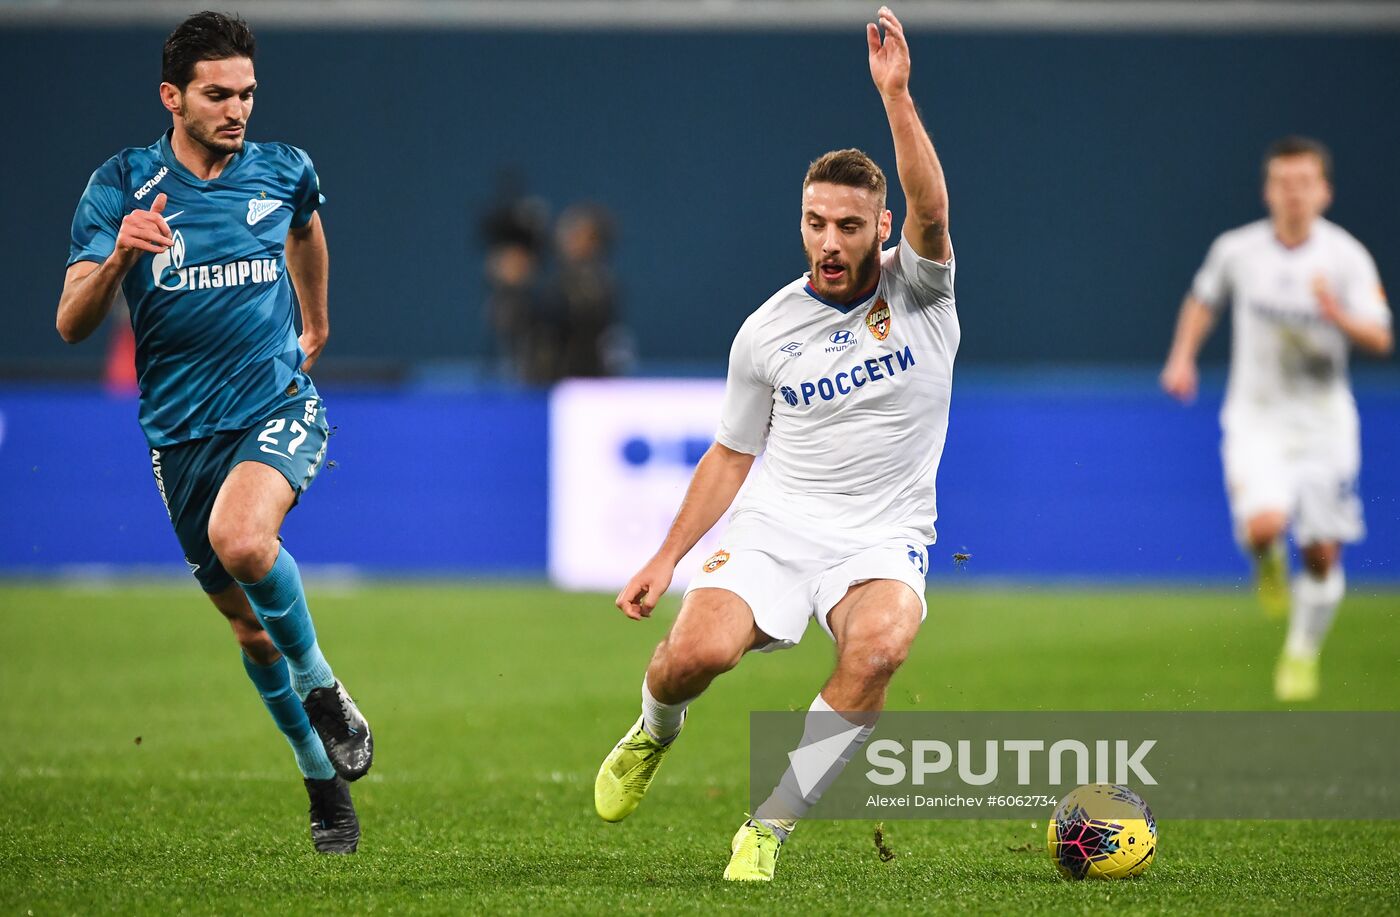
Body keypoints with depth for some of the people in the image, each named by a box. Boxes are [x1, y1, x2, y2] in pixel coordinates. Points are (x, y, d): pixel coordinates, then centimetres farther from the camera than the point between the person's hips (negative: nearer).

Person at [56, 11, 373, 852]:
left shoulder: (283, 173, -1)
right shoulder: (121, 186, -6)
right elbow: (72, 324, -12)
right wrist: (119, 257, -31)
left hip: (279, 405, -1)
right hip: (182, 430, 2)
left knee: (241, 538, -32)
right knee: (249, 624, 9)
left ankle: (321, 686, -7)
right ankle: (326, 777, 28)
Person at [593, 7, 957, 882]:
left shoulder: (917, 291, -1)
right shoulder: (767, 331, 6)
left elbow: (931, 210, -23)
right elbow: (732, 455, 15)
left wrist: (897, 96, -33)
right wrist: (666, 560, 10)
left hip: (882, 537, -1)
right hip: (777, 522, 2)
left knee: (879, 646, -34)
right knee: (696, 652, -25)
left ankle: (768, 829, -20)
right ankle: (653, 735, 15)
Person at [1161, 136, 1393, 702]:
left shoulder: (1346, 257, -7)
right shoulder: (1237, 250, -3)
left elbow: (1379, 338, -12)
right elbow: (1204, 300, 17)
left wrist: (1338, 315, -31)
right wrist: (1183, 357, 5)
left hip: (1323, 419, 0)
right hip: (1255, 418, 0)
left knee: (1322, 554, 2)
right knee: (1263, 524, -26)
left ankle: (1303, 653, 27)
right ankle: (1269, 566, 13)